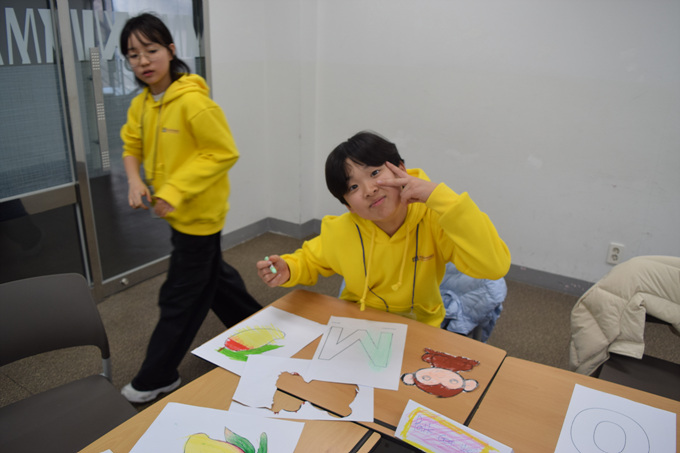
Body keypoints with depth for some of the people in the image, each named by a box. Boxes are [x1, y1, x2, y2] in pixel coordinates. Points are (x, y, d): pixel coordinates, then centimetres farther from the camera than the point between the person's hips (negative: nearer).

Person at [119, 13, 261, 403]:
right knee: (213, 277, 24)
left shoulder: (193, 100, -22)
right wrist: (135, 178, -6)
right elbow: (132, 146, 15)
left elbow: (224, 153, -21)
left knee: (181, 300, 5)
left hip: (199, 214, -9)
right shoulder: (141, 104, 4)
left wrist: (176, 189, -24)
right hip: (177, 213, 9)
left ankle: (157, 379, 22)